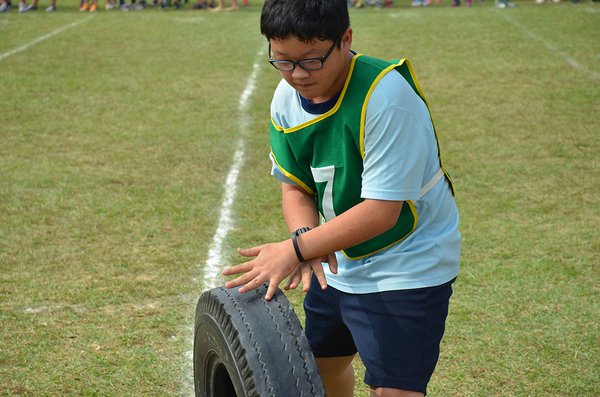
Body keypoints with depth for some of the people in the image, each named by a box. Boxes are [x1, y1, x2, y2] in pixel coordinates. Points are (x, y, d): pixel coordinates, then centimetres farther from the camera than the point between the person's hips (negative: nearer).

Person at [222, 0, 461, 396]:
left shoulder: (385, 96, -30)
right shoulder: (287, 100, -7)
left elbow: (381, 211, -29)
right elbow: (295, 187, 1)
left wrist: (295, 249, -30)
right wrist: (305, 235, -21)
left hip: (407, 264, -7)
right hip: (339, 262, 7)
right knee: (322, 364, 23)